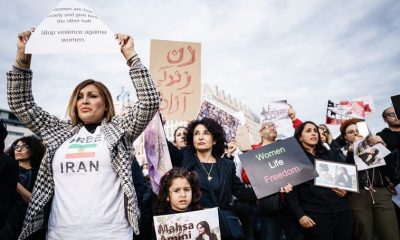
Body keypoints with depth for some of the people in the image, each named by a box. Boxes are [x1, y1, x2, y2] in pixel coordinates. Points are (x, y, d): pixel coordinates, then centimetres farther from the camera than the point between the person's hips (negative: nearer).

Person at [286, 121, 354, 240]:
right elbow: (291, 190, -5)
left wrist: (345, 190, 0)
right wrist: (300, 215, -12)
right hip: (315, 215, -4)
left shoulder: (330, 154, 17)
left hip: (342, 211, 5)